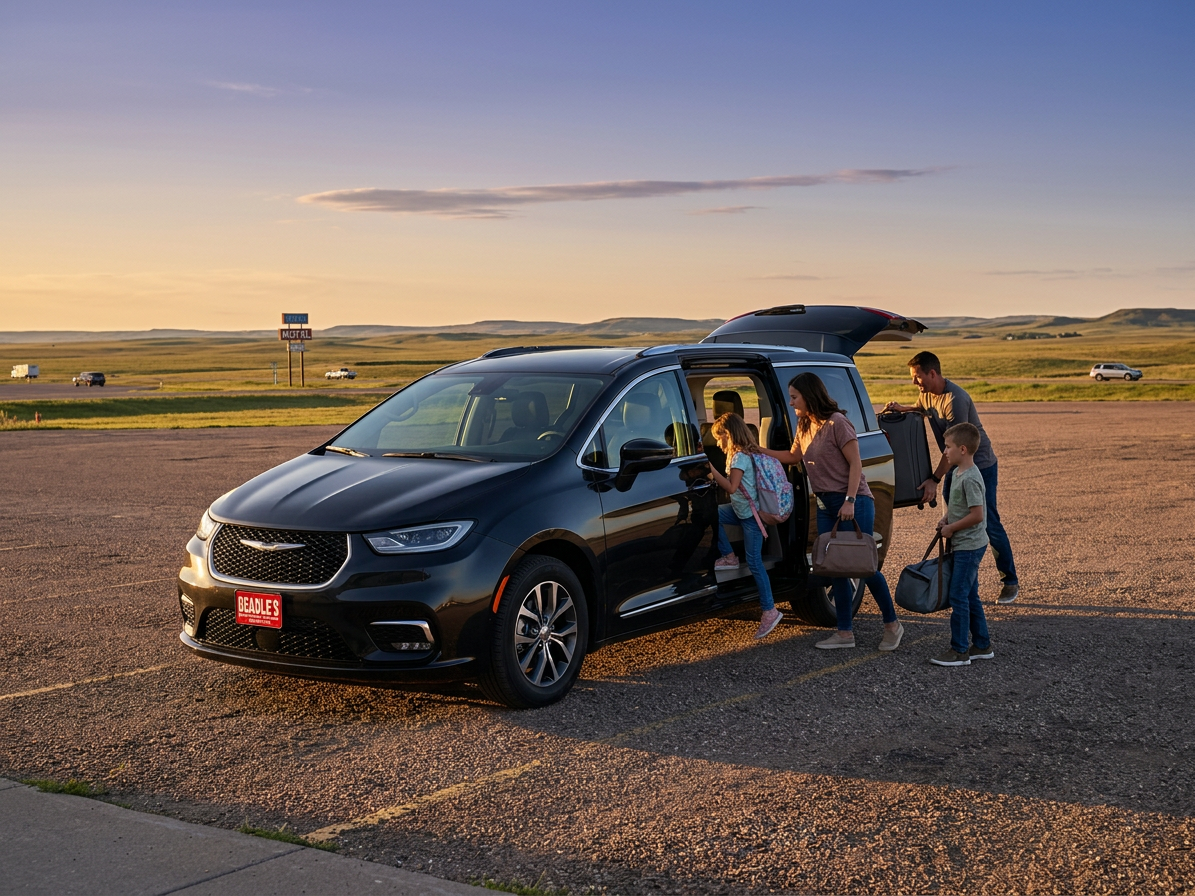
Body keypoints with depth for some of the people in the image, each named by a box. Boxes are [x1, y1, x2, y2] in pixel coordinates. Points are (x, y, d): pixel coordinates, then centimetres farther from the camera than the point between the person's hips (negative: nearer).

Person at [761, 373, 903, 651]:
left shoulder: (836, 423, -13)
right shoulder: (805, 427, 11)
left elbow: (855, 463, -14)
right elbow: (793, 456, 27)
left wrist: (850, 501, -21)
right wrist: (759, 451, 17)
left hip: (854, 503, -8)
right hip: (826, 506, 8)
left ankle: (892, 625, 10)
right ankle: (845, 633, 12)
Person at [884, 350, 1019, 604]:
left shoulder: (955, 399, -28)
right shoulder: (926, 394, -1)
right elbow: (921, 409, 24)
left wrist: (934, 479, -24)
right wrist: (902, 409, 0)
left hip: (980, 466, -8)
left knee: (989, 524, -3)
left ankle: (1010, 581, 8)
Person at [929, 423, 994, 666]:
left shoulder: (970, 478, -20)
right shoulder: (958, 473, 10)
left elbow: (976, 514, -24)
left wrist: (951, 528, -14)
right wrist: (946, 519, 6)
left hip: (969, 546, -10)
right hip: (964, 545, 10)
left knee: (958, 596, -7)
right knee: (970, 596, 15)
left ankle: (959, 651, -2)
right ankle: (982, 646, 22)